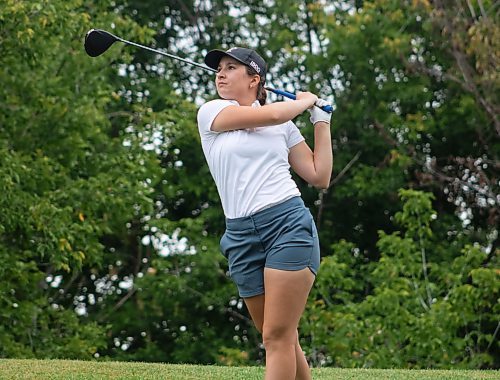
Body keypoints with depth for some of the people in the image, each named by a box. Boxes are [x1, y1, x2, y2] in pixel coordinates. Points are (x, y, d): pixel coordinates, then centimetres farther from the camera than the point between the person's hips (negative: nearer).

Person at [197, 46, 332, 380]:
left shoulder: (285, 125, 14)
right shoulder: (211, 113, 8)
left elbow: (320, 176, 14)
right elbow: (270, 115, -5)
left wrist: (322, 120, 17)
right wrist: (305, 100, 12)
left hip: (288, 224, -1)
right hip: (242, 236, 1)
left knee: (278, 336, -10)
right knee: (281, 339, 6)